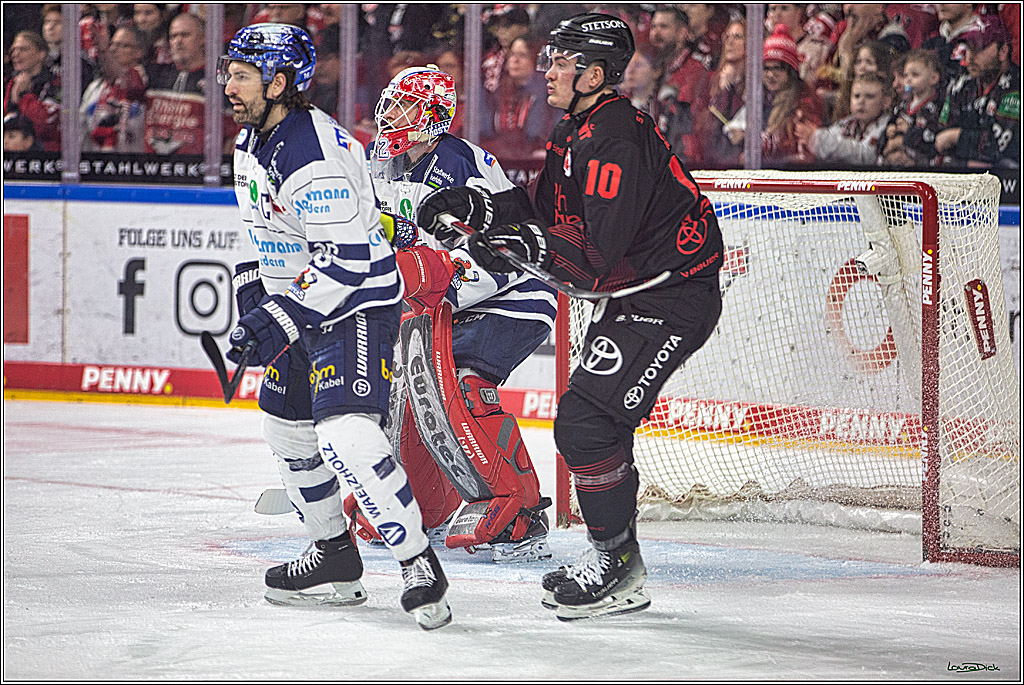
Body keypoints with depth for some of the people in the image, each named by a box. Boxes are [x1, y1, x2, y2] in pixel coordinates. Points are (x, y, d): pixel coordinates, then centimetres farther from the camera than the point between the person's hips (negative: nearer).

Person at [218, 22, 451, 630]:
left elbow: (346, 260, -29)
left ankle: (420, 567, -18)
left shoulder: (314, 156, -26)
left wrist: (277, 319, -28)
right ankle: (335, 558, 32)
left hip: (359, 304, -11)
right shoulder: (252, 143, 7)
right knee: (288, 427, 18)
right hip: (299, 305, 11)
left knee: (345, 433, -25)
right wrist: (253, 289, 13)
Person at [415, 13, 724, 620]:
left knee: (585, 421, -17)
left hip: (674, 298, -11)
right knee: (597, 421, 14)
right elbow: (545, 219, 12)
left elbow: (599, 257, -28)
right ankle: (616, 557, 25)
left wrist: (532, 244, -30)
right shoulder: (575, 134, 11)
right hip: (632, 295, 11)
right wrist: (474, 208, 1)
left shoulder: (618, 142, -22)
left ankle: (618, 568, -8)